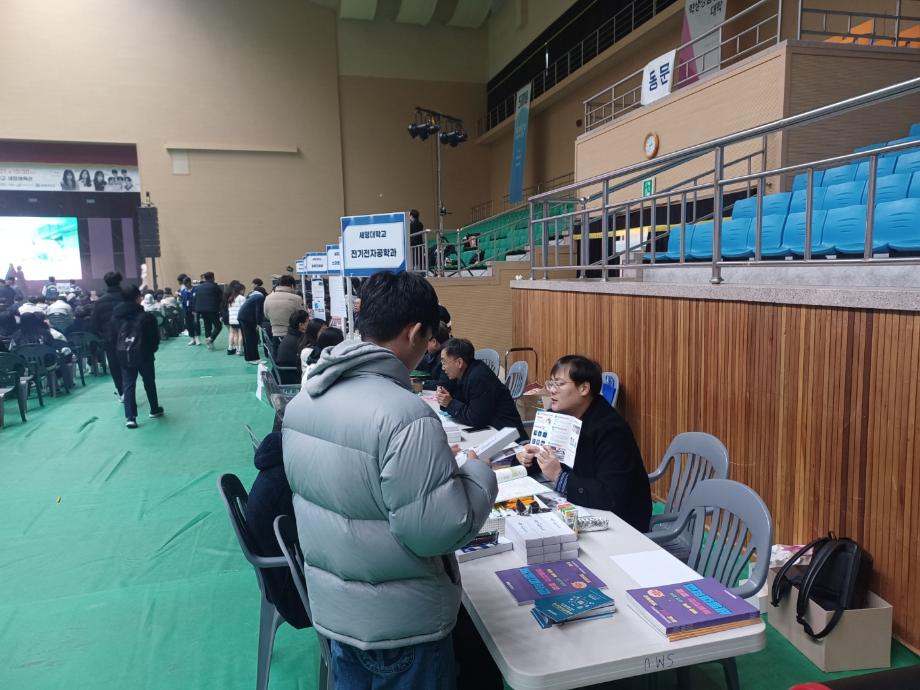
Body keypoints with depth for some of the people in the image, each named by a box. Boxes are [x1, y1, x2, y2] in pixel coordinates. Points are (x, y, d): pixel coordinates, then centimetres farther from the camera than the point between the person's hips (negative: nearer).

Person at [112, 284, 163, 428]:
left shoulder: (115, 316, 3)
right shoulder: (146, 316, -10)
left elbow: (113, 336, 8)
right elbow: (155, 336, -7)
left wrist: (120, 351, 17)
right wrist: (151, 350, 10)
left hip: (124, 356, 3)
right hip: (143, 354, -3)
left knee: (128, 385, 4)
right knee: (149, 382, 15)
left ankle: (130, 417, -5)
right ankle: (154, 410, 28)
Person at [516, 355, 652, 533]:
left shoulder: (610, 429, -24)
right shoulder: (562, 416, 0)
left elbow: (612, 498, -31)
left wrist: (559, 477, -29)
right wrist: (531, 458, -7)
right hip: (581, 511, 7)